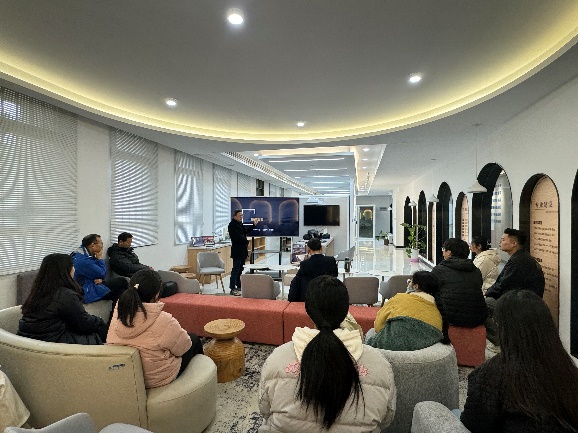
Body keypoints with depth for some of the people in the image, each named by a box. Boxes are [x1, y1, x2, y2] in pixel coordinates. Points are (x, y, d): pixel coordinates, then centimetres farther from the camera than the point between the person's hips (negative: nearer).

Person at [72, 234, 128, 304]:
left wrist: (100, 279, -8)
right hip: (88, 293, -10)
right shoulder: (83, 260, -23)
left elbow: (98, 273, 15)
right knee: (121, 281, -9)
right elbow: (102, 274, -19)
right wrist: (100, 258, -8)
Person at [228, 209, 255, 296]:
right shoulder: (232, 225, -13)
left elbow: (246, 232, 23)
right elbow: (237, 236, -21)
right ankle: (232, 289, -2)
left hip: (242, 250, 9)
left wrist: (254, 225, 16)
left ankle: (239, 286, 24)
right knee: (236, 269, -7)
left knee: (240, 269, 15)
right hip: (237, 251, -9)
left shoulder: (240, 224, 15)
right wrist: (247, 241, -11)